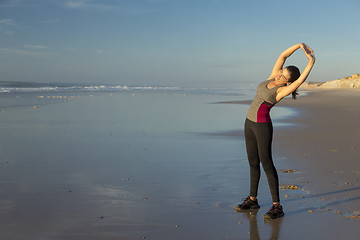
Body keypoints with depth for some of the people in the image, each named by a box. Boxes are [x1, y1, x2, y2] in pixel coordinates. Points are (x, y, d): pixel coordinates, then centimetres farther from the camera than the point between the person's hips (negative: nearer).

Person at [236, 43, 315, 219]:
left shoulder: (283, 90, -14)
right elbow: (282, 56, 3)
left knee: (266, 163, -8)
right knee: (253, 162, 13)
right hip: (250, 123, 8)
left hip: (262, 125, -8)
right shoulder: (272, 78, 5)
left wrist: (311, 62, -27)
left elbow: (301, 80, -31)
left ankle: (277, 206, -4)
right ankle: (252, 199, 23)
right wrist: (299, 45, -5)